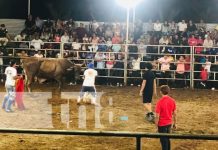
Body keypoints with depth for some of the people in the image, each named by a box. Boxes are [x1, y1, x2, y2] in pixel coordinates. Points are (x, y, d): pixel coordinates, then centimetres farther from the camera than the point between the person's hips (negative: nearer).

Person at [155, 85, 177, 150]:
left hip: (162, 124, -5)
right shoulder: (172, 100, -5)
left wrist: (156, 126, -7)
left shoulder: (160, 102, -20)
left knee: (163, 141, 5)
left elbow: (157, 116, -16)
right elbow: (174, 114, 3)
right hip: (169, 123, 5)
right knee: (167, 139, 21)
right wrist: (174, 123, 14)